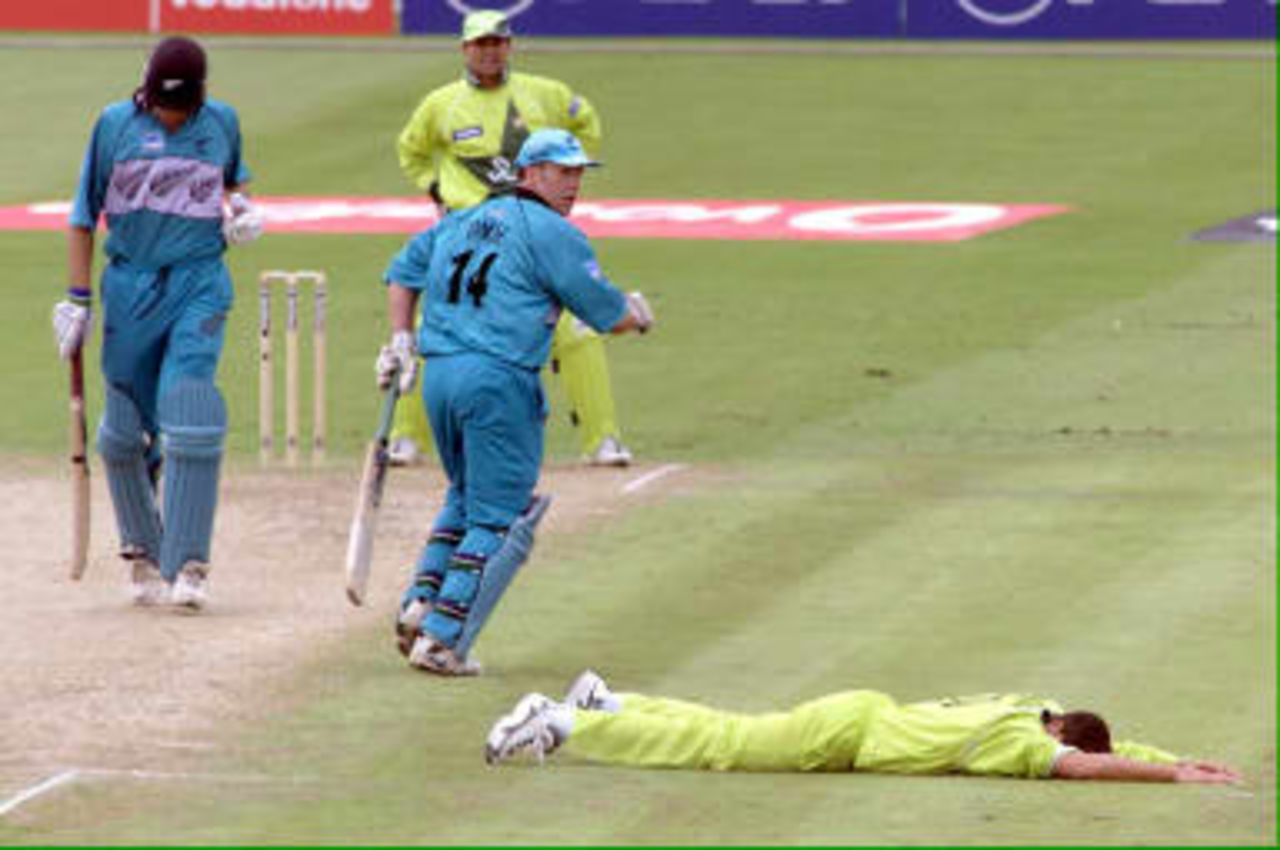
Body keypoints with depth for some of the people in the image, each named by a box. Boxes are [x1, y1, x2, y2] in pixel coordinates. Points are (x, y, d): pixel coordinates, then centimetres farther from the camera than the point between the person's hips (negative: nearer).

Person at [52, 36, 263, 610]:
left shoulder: (221, 122, 7)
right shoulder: (116, 125, 1)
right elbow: (84, 214, 5)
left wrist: (242, 208, 4)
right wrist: (77, 299, 1)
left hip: (200, 286, -1)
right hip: (129, 286, 1)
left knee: (188, 413, -16)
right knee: (126, 424, 3)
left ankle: (188, 564, -16)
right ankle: (142, 554, 21)